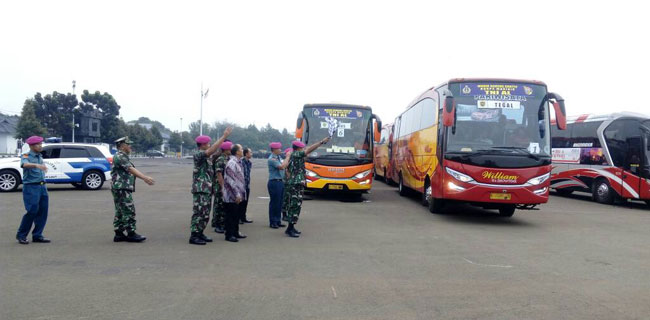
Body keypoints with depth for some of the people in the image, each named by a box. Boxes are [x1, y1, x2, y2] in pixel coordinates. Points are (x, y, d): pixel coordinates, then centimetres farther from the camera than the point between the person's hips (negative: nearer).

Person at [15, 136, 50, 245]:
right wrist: (37, 165, -46)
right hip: (31, 187, -7)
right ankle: (21, 235, 7)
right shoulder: (26, 156, -6)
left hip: (42, 186, 7)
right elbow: (25, 164, -29)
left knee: (43, 211, 4)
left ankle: (37, 235, 12)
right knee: (32, 211, -10)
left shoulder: (40, 156, 16)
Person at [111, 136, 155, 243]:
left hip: (121, 189, 11)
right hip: (121, 188, -11)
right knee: (129, 211, -8)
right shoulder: (120, 156, -13)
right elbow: (131, 169, -23)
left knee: (120, 212, 11)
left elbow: (131, 171, 20)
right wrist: (145, 178, -29)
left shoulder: (123, 157, 20)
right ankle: (131, 234, -5)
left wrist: (145, 178, 14)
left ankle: (119, 234, 15)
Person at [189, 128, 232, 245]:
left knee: (206, 214, 13)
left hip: (208, 189, 9)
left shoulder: (208, 156, 18)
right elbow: (212, 150, -25)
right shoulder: (198, 155, -14)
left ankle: (200, 233, 22)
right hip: (200, 189, -9)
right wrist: (224, 137, -27)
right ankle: (193, 236, -3)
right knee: (199, 213, -7)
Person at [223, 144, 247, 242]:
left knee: (236, 215, 16)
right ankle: (229, 235, 7)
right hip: (231, 196, -9)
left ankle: (235, 232, 26)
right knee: (231, 215, -1)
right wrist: (237, 194, -21)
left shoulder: (238, 162, 13)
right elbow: (230, 180, -22)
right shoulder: (232, 163, -18)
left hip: (237, 195, 9)